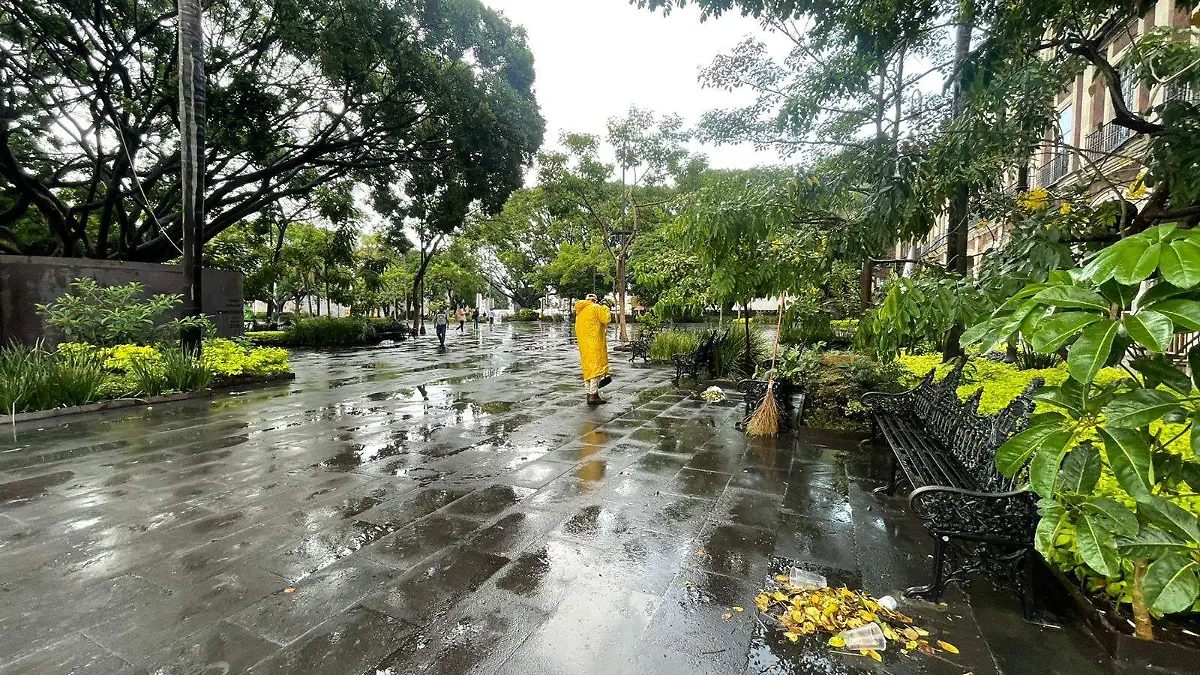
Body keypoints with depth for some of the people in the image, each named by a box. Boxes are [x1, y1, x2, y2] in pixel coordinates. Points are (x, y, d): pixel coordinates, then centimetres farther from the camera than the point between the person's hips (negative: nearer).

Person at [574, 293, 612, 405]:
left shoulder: (579, 311, 17)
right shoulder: (596, 307, -5)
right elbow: (606, 320, -7)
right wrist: (605, 309, 10)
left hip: (583, 343, 8)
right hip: (594, 342, -8)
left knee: (587, 367, 12)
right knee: (596, 365, -8)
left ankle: (588, 393, 13)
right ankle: (593, 394, -14)